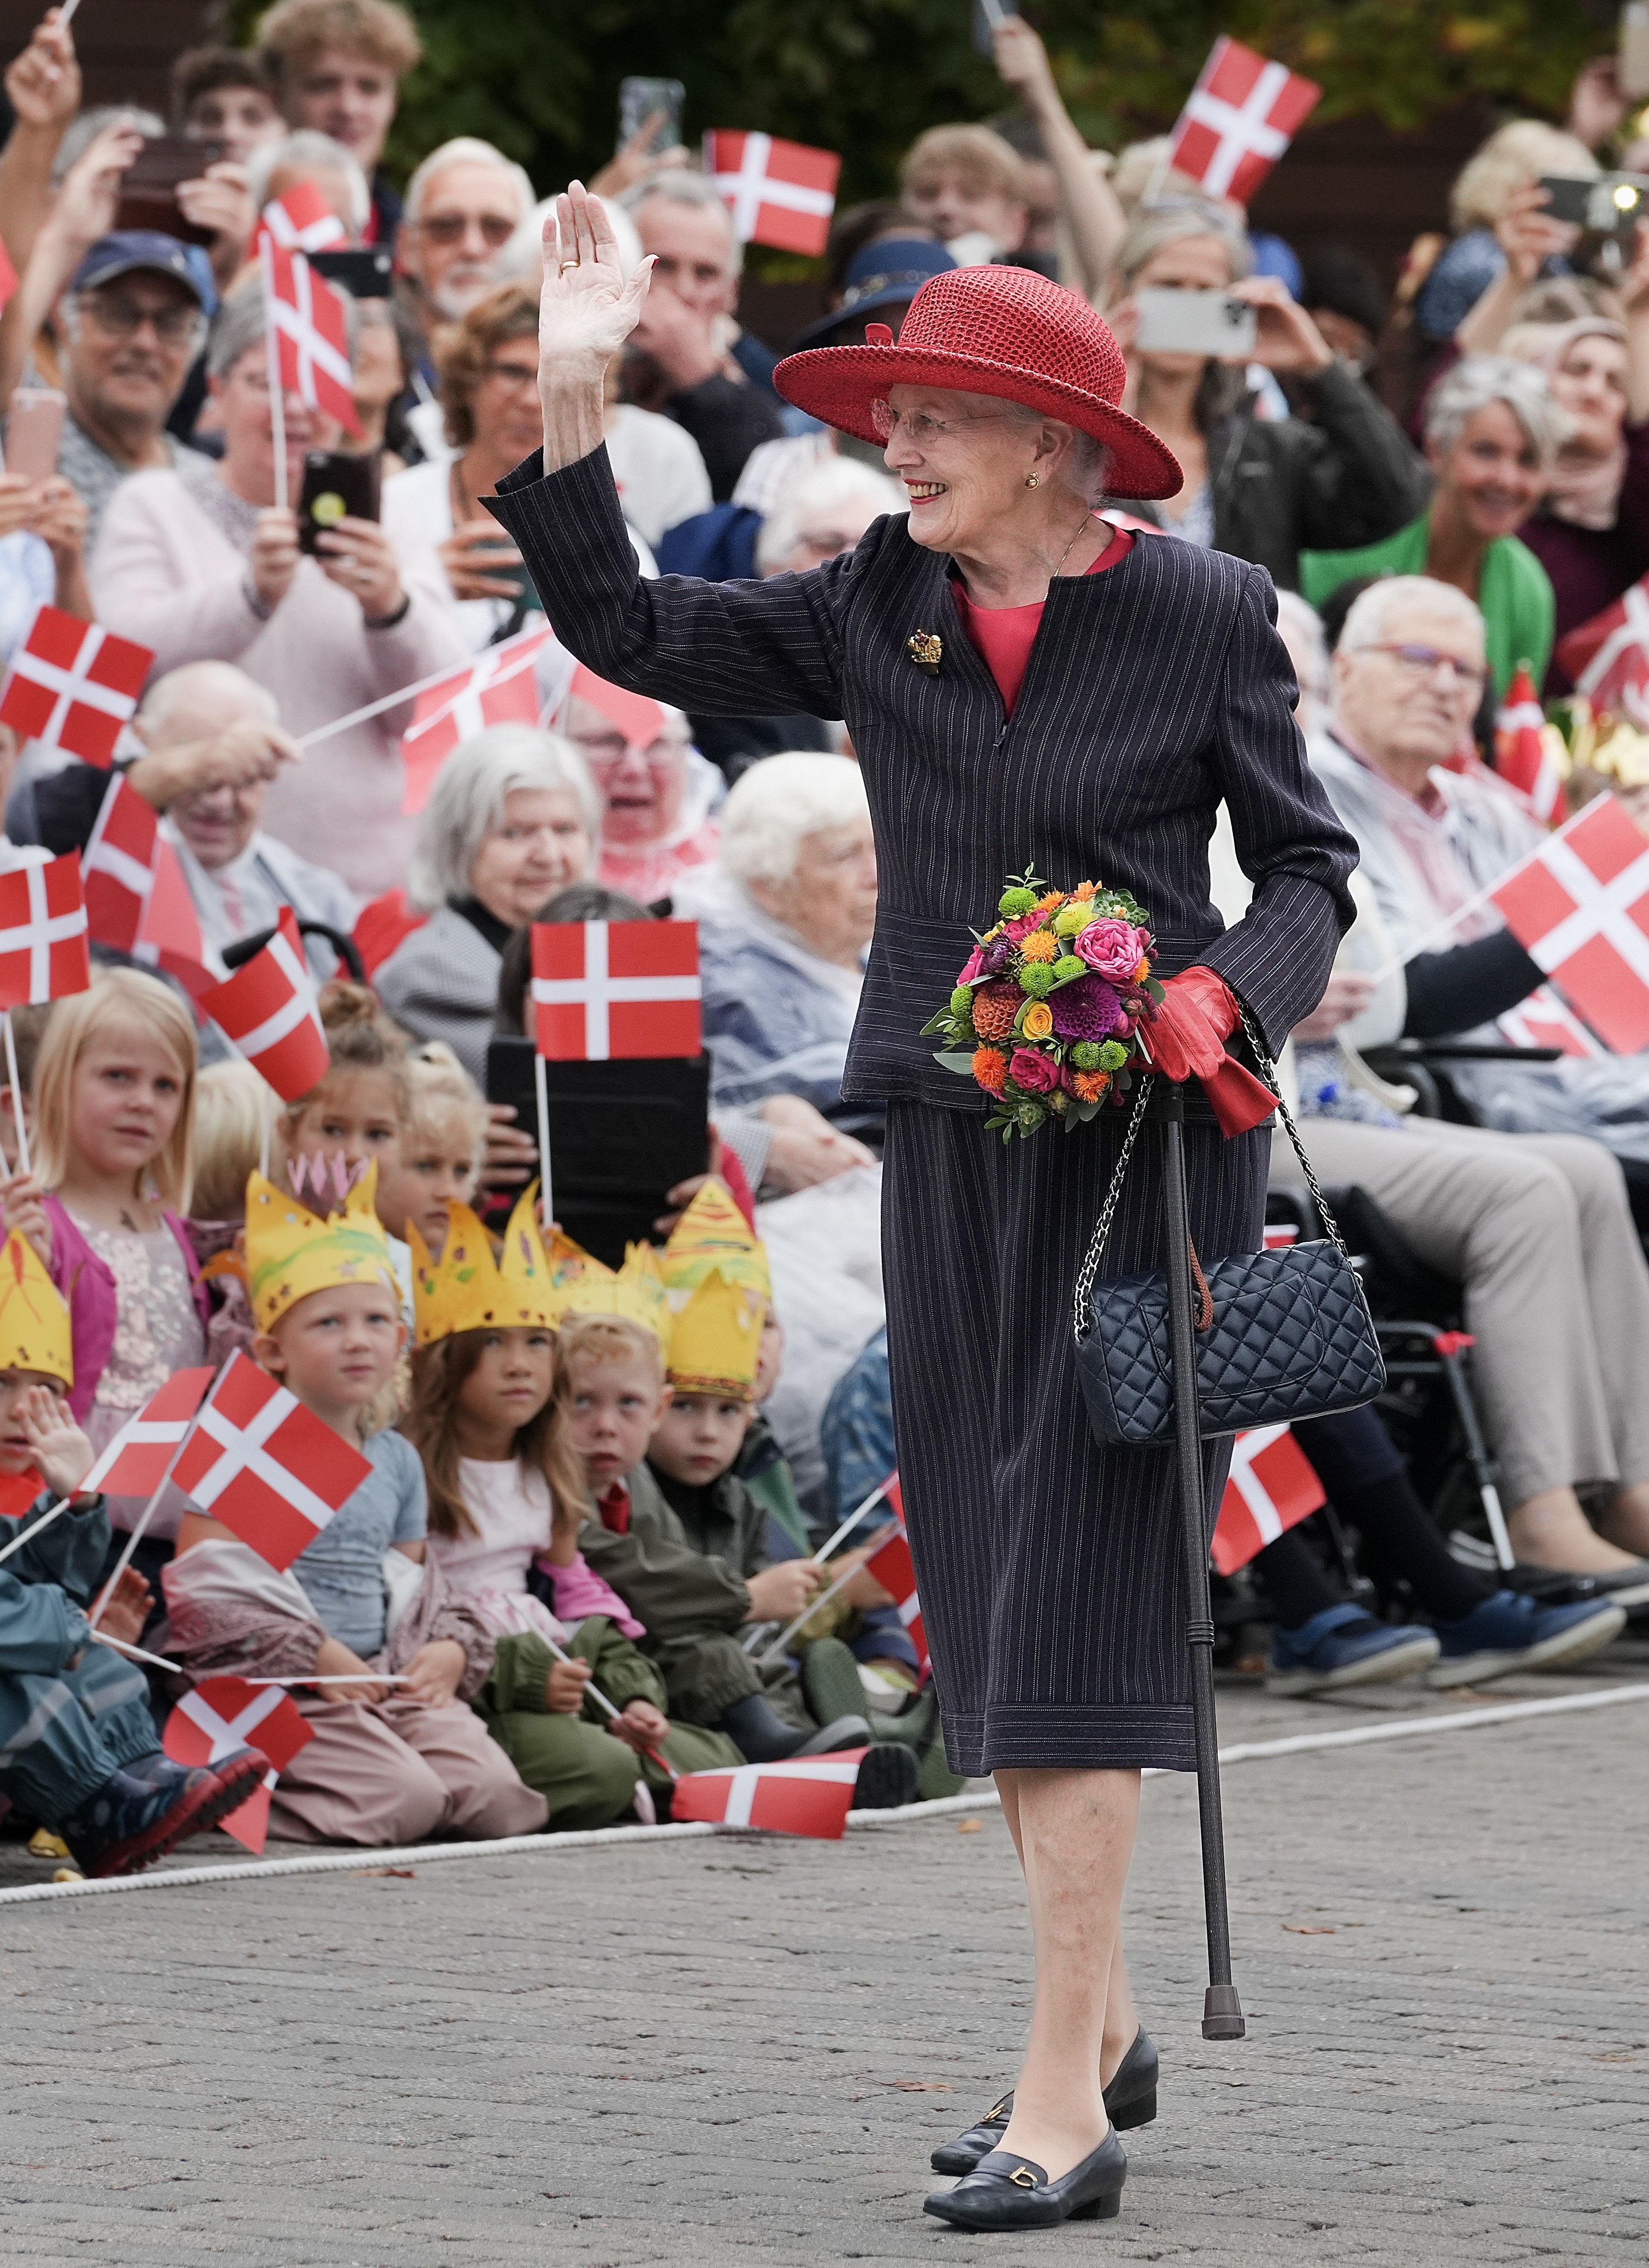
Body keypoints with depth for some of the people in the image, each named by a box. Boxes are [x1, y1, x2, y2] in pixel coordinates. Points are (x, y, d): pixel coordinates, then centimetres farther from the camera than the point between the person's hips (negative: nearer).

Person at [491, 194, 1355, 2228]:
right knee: (989, 1591, 10)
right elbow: (626, 636, 9)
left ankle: (1060, 2099, -13)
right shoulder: (873, 614, 6)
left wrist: (1227, 993, -18)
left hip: (1148, 1141, -5)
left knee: (1079, 1584, -11)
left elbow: (1308, 867, 1)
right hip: (950, 1140, 5)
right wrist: (569, 400, -1)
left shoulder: (1201, 614, -5)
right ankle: (1100, 2005, 26)